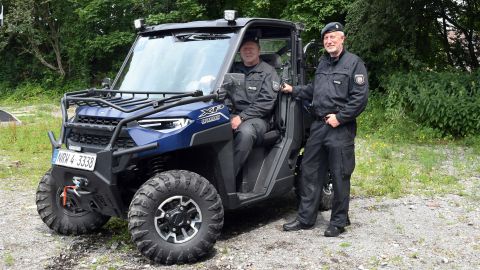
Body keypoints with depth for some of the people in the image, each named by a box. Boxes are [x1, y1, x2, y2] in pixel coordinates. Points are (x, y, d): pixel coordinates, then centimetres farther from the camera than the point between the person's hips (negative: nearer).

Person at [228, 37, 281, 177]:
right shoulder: (234, 69, 21)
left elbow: (266, 102, -5)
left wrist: (242, 117, -14)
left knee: (245, 132, -38)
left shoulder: (268, 71, 7)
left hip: (257, 118, -3)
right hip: (233, 115, 4)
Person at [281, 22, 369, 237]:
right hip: (318, 125, 7)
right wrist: (294, 90, 18)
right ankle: (305, 218, 20)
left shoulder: (354, 63, -5)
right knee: (309, 171, 9)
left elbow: (360, 98, -12)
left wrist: (340, 117, -16)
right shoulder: (322, 63, 18)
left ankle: (339, 222, 14)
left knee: (340, 176, 1)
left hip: (341, 128, -7)